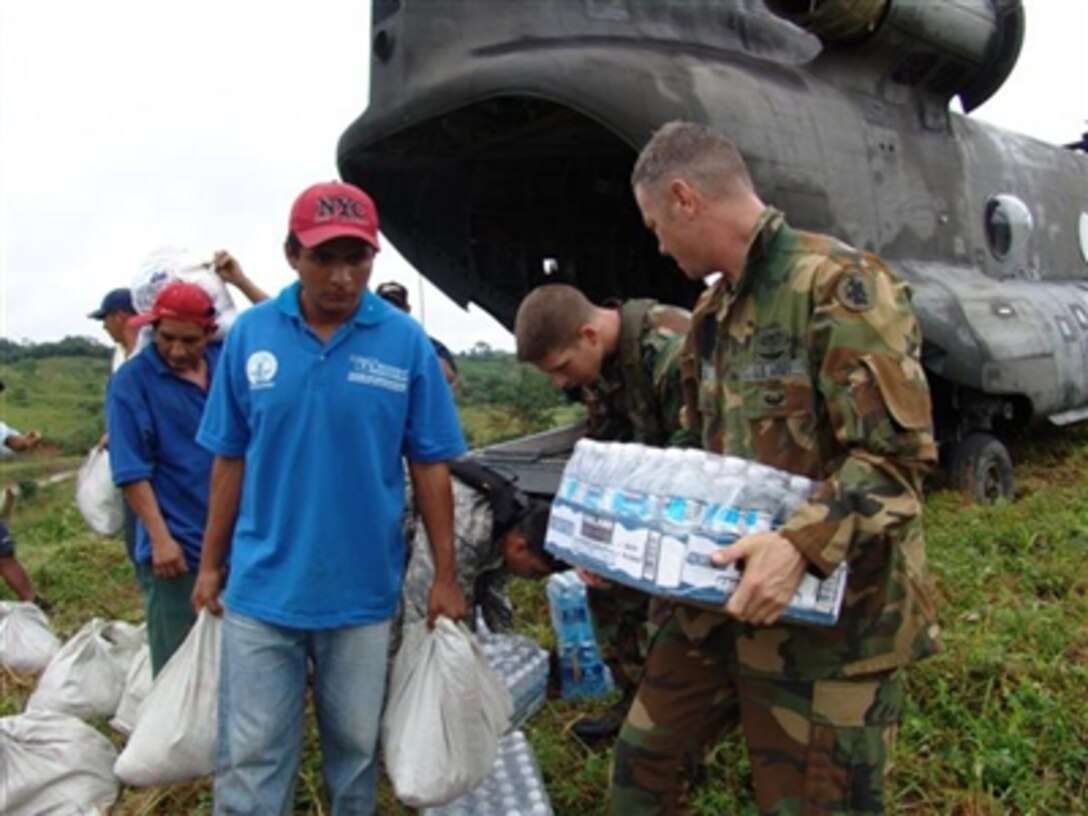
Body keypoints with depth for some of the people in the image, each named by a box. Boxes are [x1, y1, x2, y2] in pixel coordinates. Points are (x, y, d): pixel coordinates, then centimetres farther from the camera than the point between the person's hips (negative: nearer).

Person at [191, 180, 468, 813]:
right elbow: (230, 460, 4)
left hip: (362, 590, 0)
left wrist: (446, 576, -1)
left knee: (356, 744, 17)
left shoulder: (406, 341, -8)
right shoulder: (251, 333, -4)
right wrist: (211, 564, 9)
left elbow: (430, 467, -3)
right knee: (251, 757, 9)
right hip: (262, 587, 1)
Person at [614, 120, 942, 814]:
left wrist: (801, 545, -34)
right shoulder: (715, 312, 12)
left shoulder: (841, 284, -15)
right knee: (643, 755, 18)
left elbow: (897, 455, -21)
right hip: (722, 596, 8)